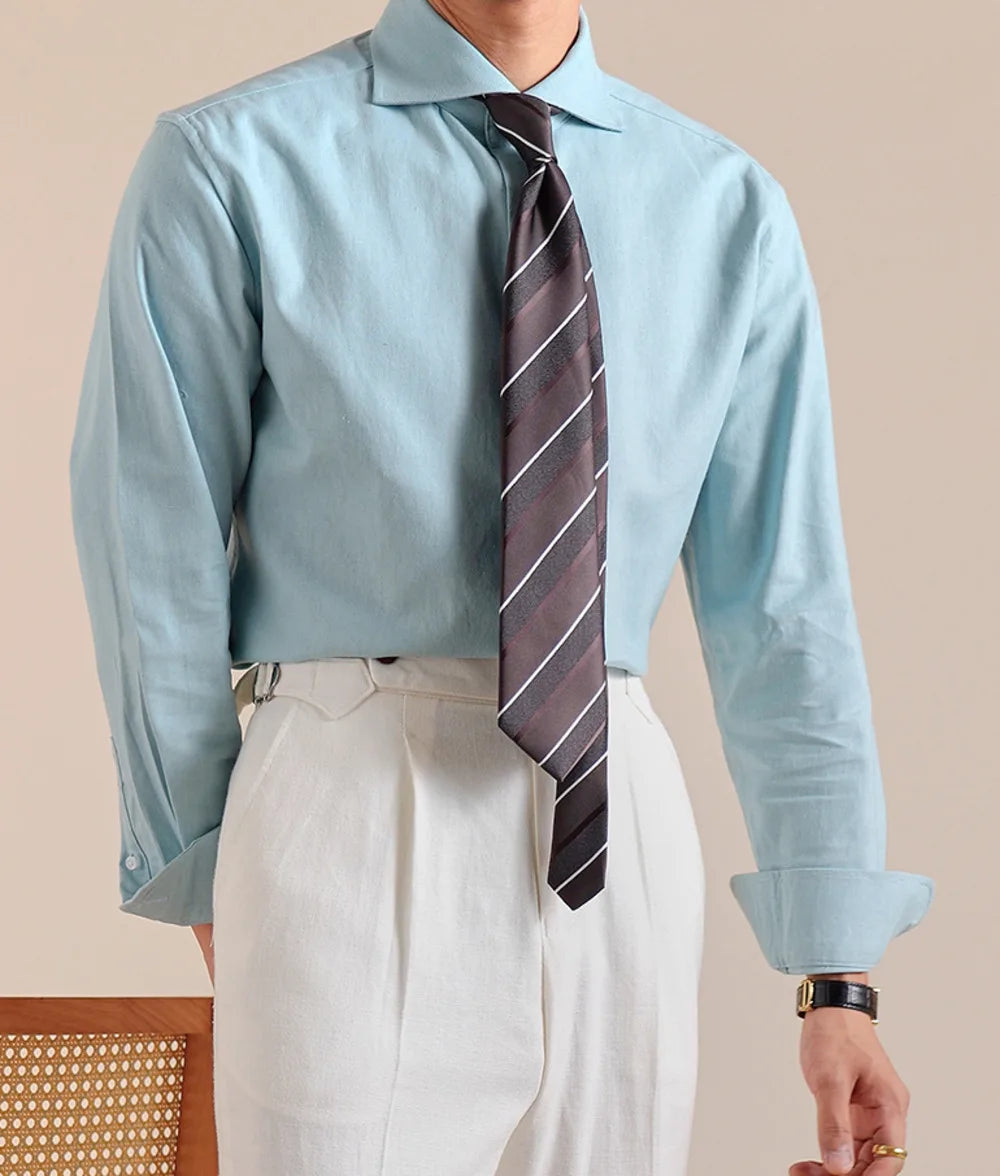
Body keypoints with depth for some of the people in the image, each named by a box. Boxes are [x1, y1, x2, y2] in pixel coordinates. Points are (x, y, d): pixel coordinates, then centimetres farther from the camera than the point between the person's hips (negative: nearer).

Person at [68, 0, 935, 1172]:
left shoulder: (729, 207, 6)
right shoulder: (229, 163, -3)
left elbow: (781, 602, 3)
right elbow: (154, 557, 1)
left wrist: (836, 973, 0)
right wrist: (210, 890, 4)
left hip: (622, 839, 3)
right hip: (355, 820, -3)